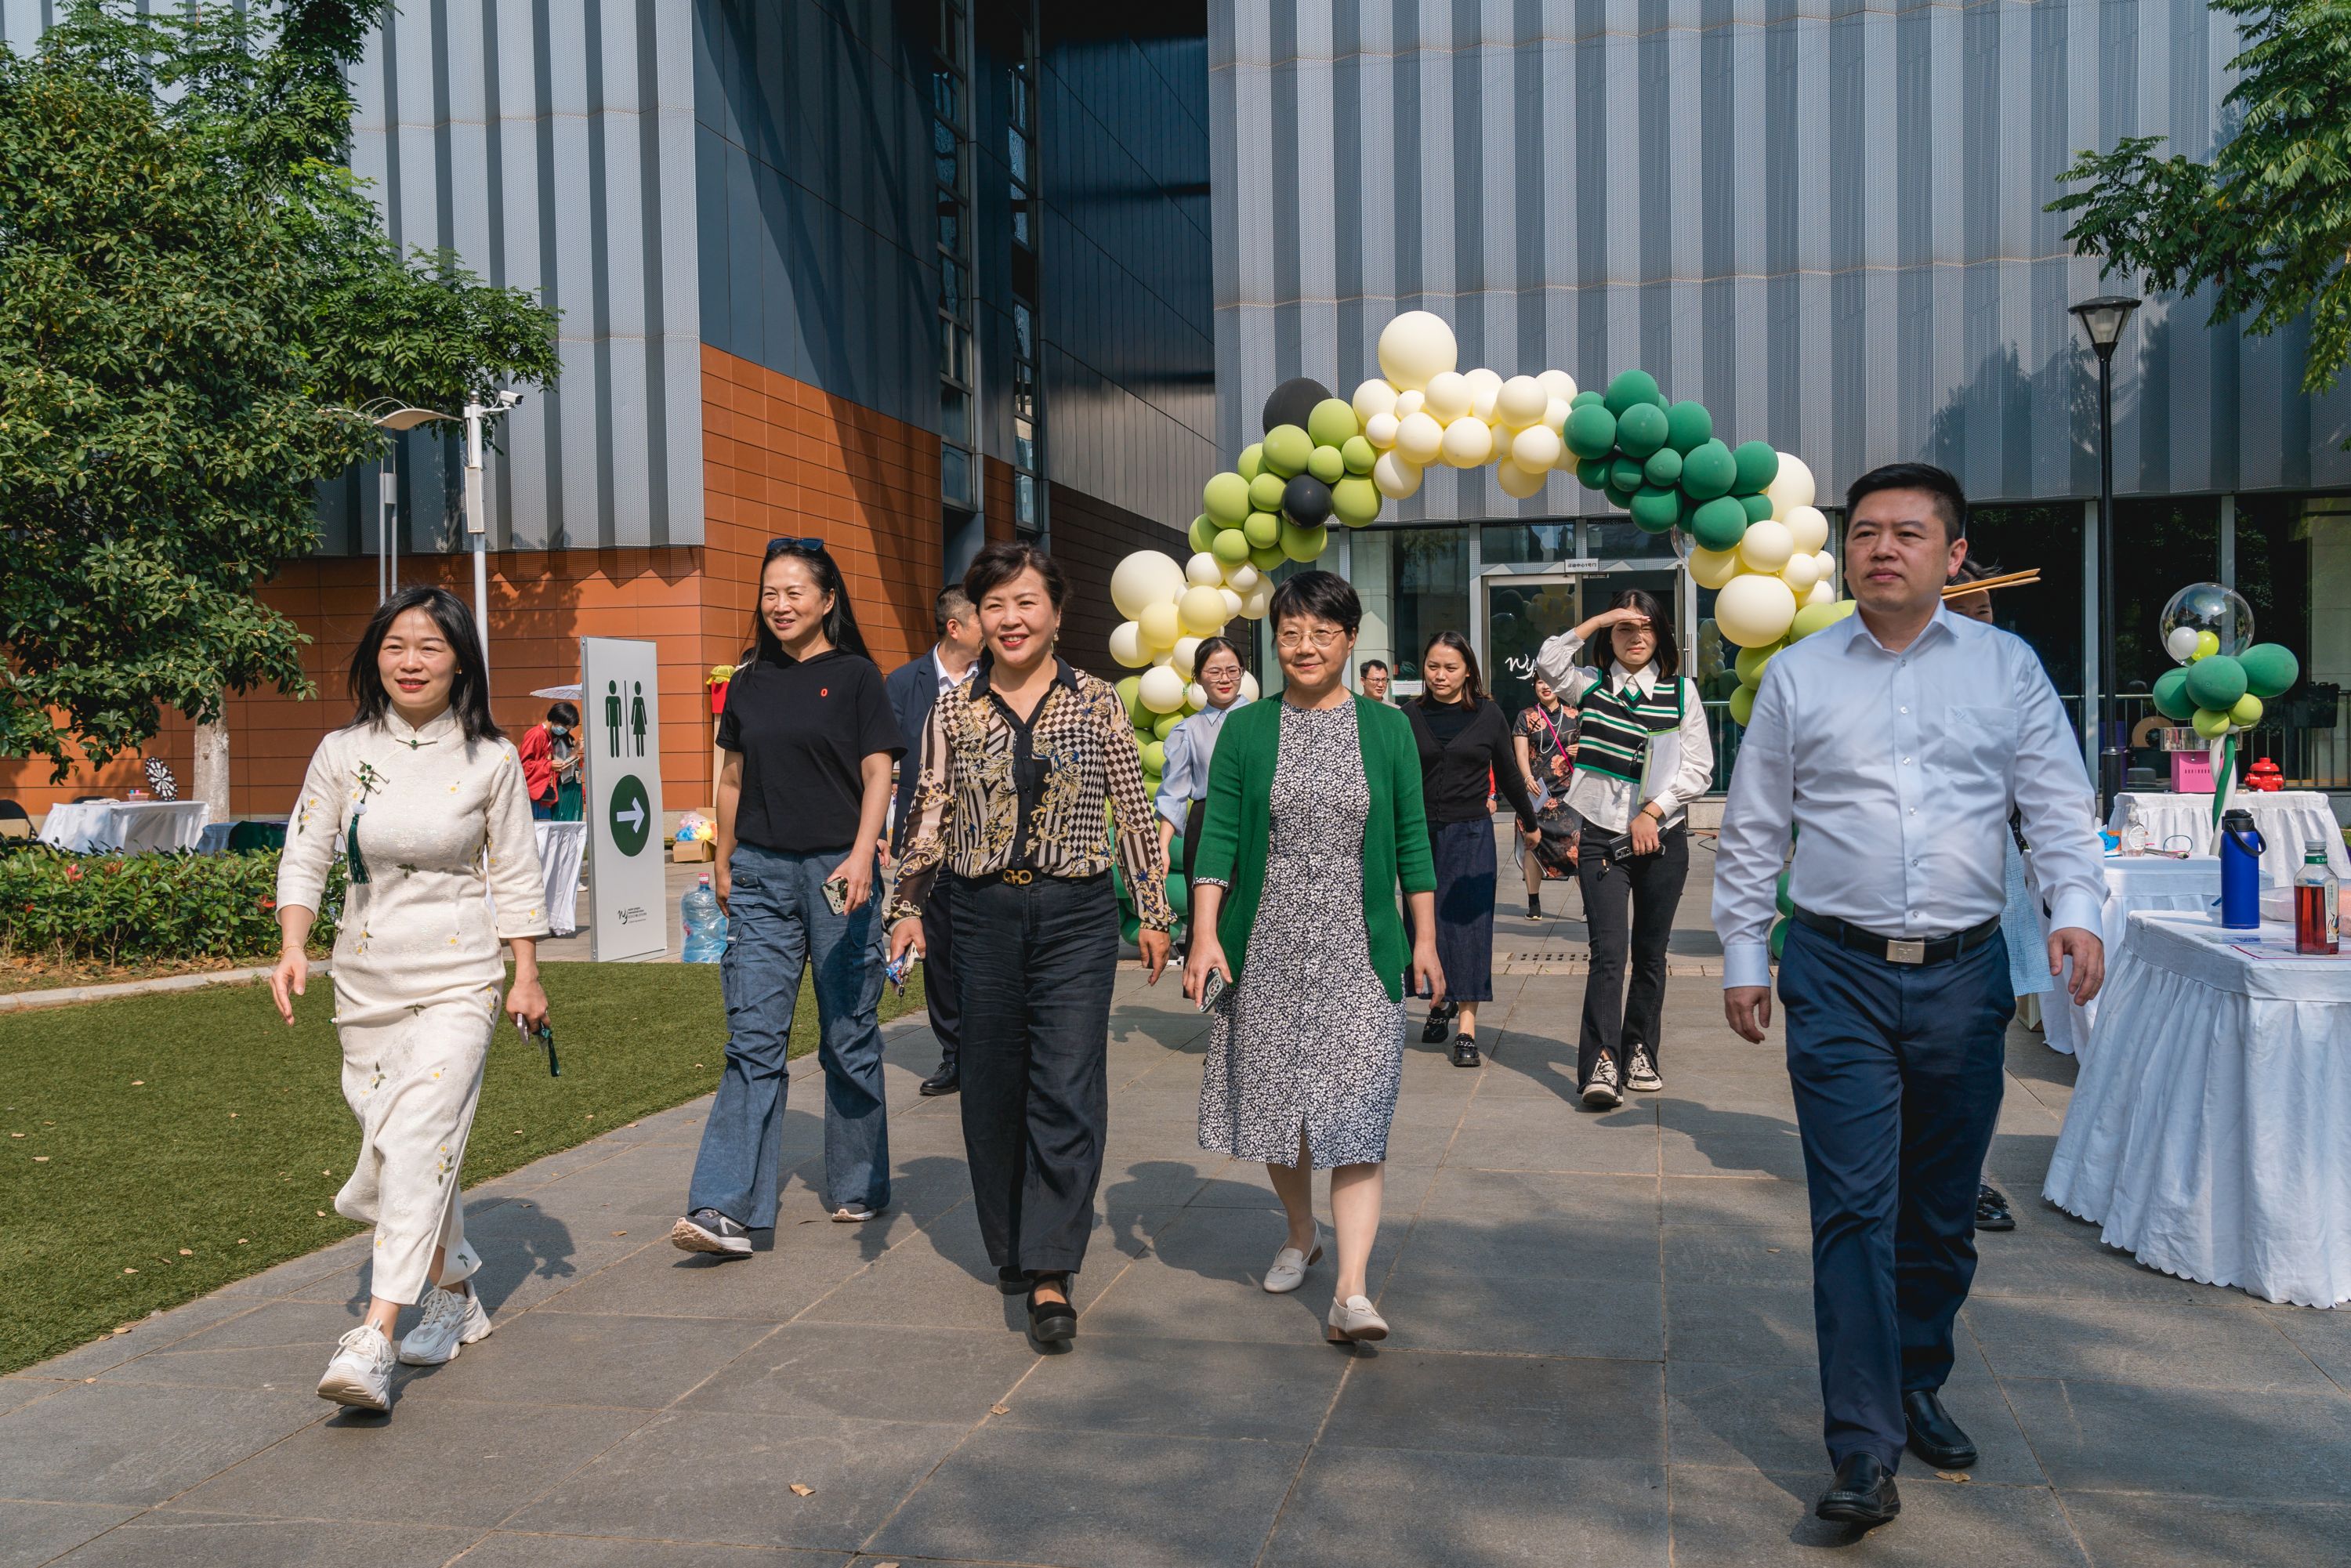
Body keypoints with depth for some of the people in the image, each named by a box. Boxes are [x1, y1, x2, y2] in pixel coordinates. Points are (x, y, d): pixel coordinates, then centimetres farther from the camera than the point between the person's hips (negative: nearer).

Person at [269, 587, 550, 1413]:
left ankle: (374, 1341, -19)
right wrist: (292, 947, -11)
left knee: (418, 1142, -17)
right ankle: (455, 1297, 30)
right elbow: (304, 858, 4)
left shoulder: (491, 761, -2)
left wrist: (527, 976, 4)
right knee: (393, 1147, 11)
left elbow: (516, 877, 4)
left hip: (459, 979, -3)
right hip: (366, 980, 4)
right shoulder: (342, 753, 2)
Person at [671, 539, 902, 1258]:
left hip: (835, 871, -3)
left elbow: (877, 774, -5)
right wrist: (723, 863, 17)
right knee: (753, 1038, -3)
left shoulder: (855, 677, -1)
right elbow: (733, 779, 19)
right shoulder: (749, 684, 12)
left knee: (849, 1036, 6)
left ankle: (859, 1188, 22)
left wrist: (863, 854, -18)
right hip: (762, 873, 3)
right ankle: (728, 1210, -7)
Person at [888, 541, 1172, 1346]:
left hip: (1076, 915, -2)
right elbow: (929, 816, 8)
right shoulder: (953, 713, 6)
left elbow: (1134, 812, 4)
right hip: (984, 913, 2)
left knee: (1067, 1091, -7)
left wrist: (1154, 913, 5)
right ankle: (1010, 1249, 27)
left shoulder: (1096, 704, 1)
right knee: (992, 1088, 10)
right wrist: (908, 907, 2)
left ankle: (1051, 1277, -5)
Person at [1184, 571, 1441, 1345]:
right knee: (1276, 1104, 11)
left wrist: (1425, 941, 5)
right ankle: (1301, 1235, 35)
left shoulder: (1387, 728, 4)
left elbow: (1411, 840, 7)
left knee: (1355, 1114, -8)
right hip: (1267, 953, 1)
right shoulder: (1245, 730, 3)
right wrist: (1205, 933, -10)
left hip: (1358, 956, -1)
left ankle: (1351, 1290, -10)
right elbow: (1218, 836, -1)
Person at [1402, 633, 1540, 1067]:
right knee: (1426, 922, 8)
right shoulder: (1411, 715, 2)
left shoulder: (1487, 713, 1)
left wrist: (1530, 824, 19)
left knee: (1469, 923, -5)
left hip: (1472, 833, -1)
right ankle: (1439, 1001, 31)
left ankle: (1467, 1028, -4)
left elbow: (1508, 773, 11)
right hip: (1421, 832, 1)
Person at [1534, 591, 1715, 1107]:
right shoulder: (1592, 685, 8)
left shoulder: (1681, 692, 7)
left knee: (1650, 952, 9)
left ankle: (1640, 1051, 22)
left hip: (1661, 836, 1)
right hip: (1602, 835, -1)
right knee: (1608, 951, -12)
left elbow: (1699, 768, 2)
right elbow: (1549, 663, -12)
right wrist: (1598, 619, -9)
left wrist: (1651, 812, -8)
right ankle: (1601, 1063, -16)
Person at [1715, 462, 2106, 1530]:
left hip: (1964, 973, 2)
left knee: (1942, 1210, 12)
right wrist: (1743, 957, 5)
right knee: (1855, 1210, -6)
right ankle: (1864, 1449, -3)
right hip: (1838, 973, -1)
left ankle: (1917, 1389, 32)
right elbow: (1752, 831, 7)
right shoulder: (1798, 675, 5)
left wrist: (2076, 908, -14)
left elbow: (2058, 803, 3)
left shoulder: (2007, 668, 7)